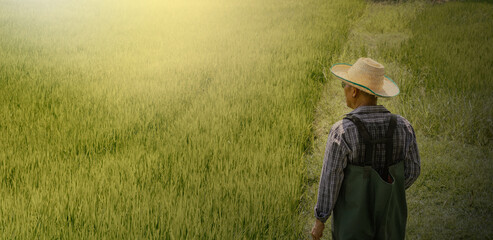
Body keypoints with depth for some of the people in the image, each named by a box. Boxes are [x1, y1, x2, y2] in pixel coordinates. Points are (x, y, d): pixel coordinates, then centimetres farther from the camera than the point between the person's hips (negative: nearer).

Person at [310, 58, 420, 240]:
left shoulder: (341, 132, -25)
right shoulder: (402, 126, -12)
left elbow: (330, 181, -19)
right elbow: (411, 170, -2)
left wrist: (319, 221, -5)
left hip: (354, 217, -4)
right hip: (389, 215, 4)